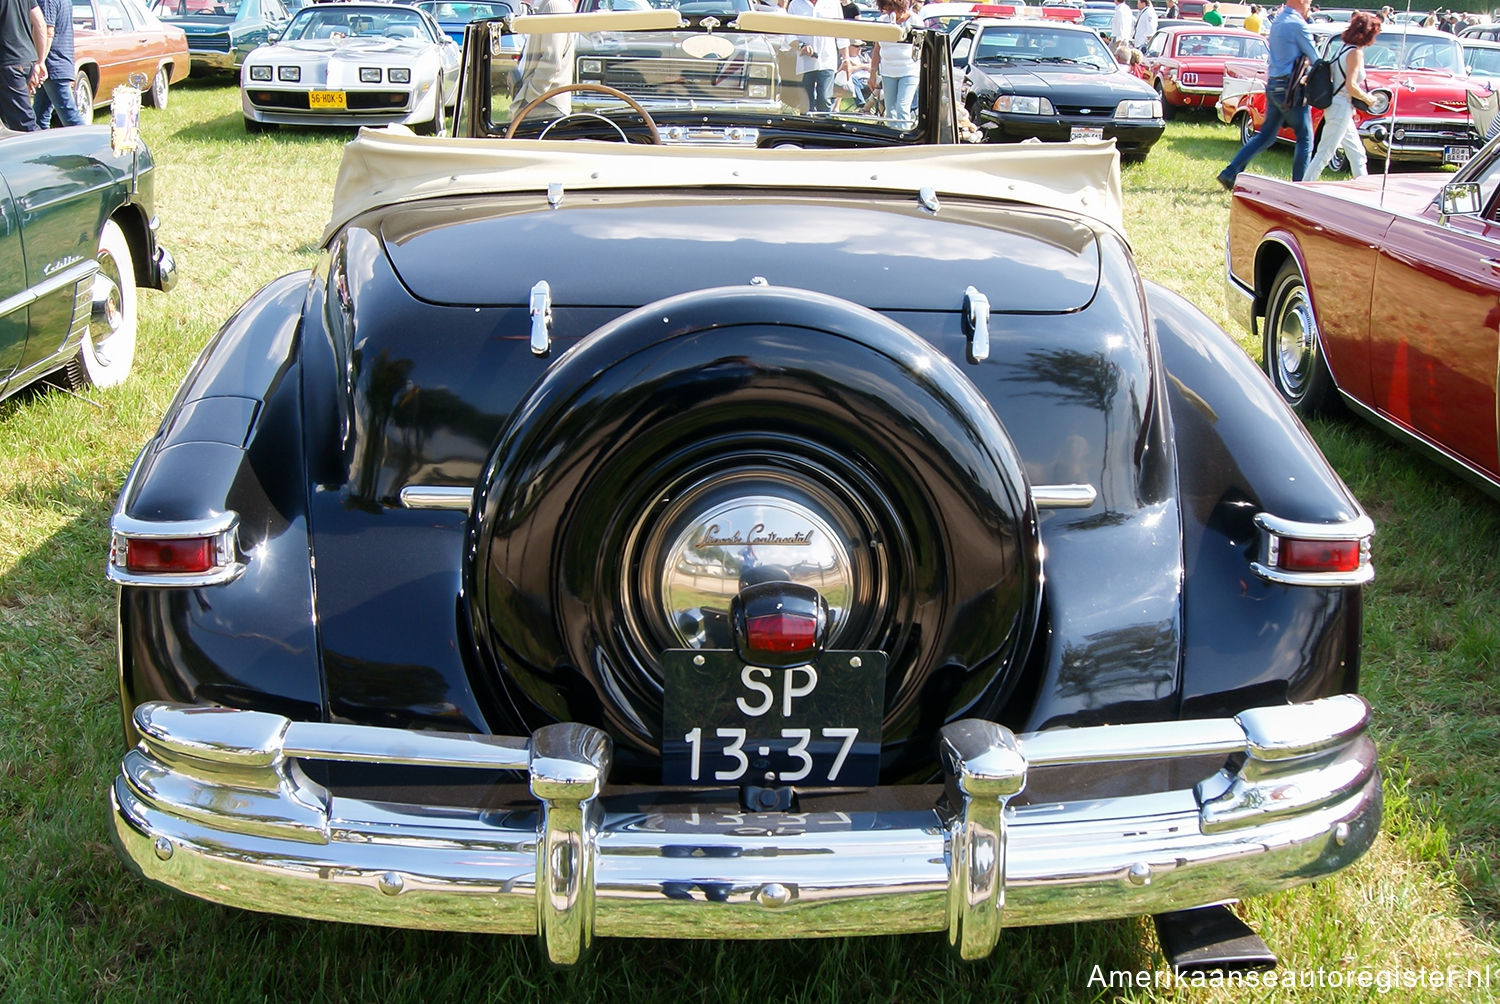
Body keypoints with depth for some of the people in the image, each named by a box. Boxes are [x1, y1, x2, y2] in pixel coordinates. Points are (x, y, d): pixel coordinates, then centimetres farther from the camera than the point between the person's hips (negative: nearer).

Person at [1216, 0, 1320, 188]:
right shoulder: (1298, 25, -14)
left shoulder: (1277, 21, 12)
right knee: (1305, 139, 3)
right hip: (1291, 89, -8)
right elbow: (1315, 58, -8)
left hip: (1273, 86, 8)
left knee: (1266, 135, 14)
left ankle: (1230, 173, 7)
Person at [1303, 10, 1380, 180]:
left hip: (1340, 108, 10)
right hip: (1341, 108, -10)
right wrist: (1368, 98, -6)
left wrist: (1352, 108, 17)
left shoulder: (1345, 49, 13)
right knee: (1324, 154, -8)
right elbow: (1350, 86, -21)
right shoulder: (1356, 52, -14)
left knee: (1357, 154, 15)